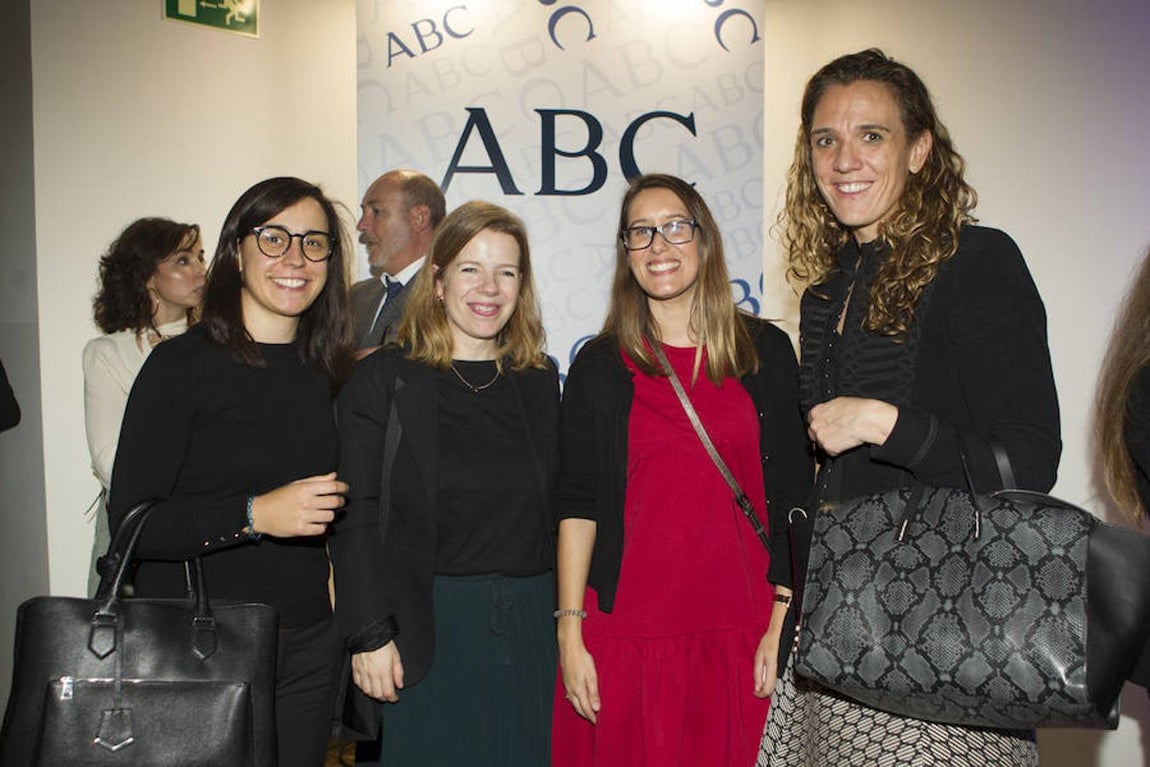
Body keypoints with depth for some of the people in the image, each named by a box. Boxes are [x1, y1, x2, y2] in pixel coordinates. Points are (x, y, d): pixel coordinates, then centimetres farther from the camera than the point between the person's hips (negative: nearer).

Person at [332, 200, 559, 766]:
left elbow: (553, 503, 12)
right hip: (427, 629, -4)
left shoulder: (538, 380, 9)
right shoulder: (384, 379, -4)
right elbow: (356, 517, -7)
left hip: (530, 625, 4)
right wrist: (370, 634, -12)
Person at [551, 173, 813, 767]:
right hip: (623, 631, 0)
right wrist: (570, 634, -5)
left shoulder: (767, 351, 4)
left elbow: (791, 499, 3)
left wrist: (782, 622, -2)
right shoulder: (600, 366, 3)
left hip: (736, 631, 1)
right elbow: (578, 506, 1)